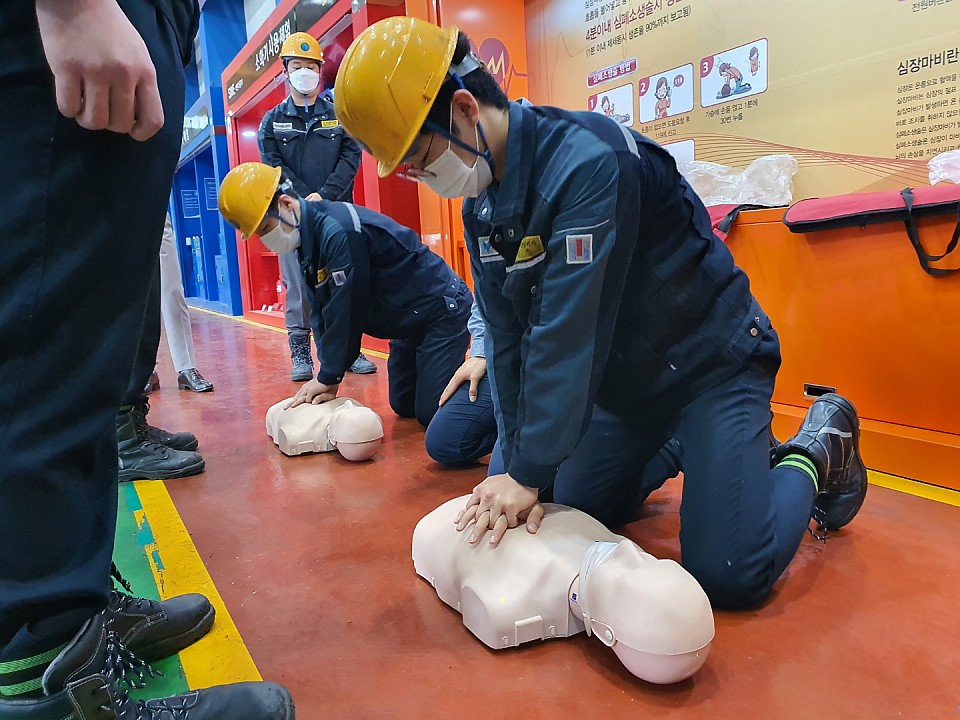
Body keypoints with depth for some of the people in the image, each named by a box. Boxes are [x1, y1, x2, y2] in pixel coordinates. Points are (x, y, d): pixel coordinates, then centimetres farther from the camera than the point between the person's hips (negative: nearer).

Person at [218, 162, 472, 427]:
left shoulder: (338, 231, -29)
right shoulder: (308, 238, 1)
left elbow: (346, 312, -26)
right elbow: (324, 313, 2)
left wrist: (328, 378, -17)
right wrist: (328, 377, -6)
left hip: (443, 311, -9)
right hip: (411, 321, 9)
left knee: (431, 414, -12)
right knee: (403, 406, 14)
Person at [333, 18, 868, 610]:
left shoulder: (588, 163, -28)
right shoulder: (482, 204, -2)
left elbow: (568, 332, -31)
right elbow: (509, 338, -3)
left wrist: (530, 472, -26)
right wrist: (519, 469, -7)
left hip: (710, 361, -7)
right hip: (622, 378, 8)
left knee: (730, 573, -14)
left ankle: (817, 451, 13)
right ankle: (669, 452, 29)